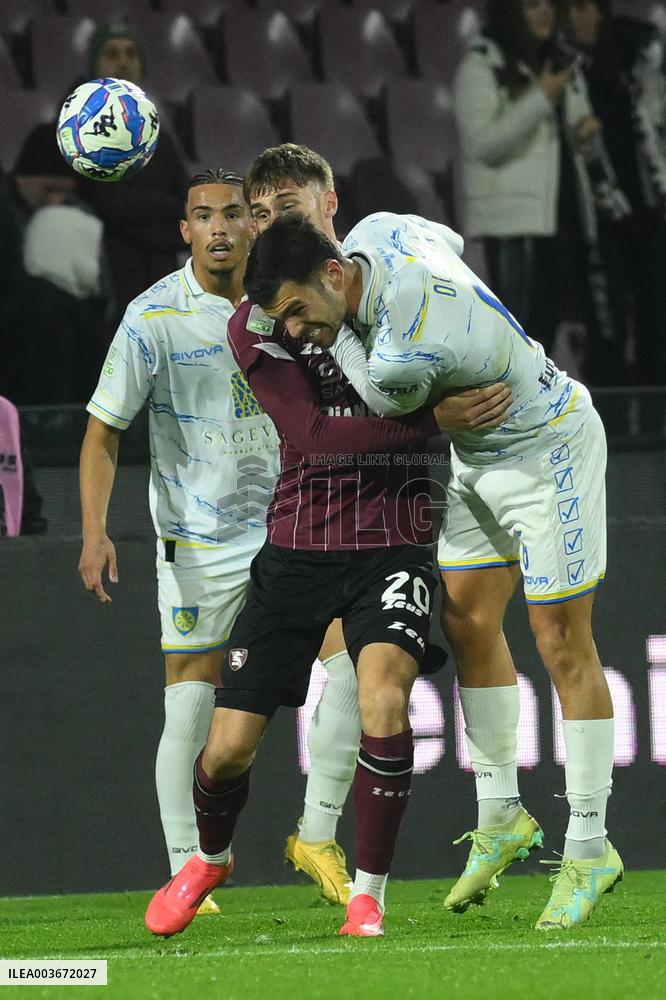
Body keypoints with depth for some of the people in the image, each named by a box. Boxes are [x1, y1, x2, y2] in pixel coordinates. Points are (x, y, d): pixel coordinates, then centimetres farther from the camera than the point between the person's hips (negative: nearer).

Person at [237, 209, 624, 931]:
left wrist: (332, 329, -4)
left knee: (563, 648, -4)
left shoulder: (406, 357, -37)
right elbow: (449, 239, 10)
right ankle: (501, 816, 21)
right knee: (467, 622, 10)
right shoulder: (377, 233, -13)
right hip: (481, 457, 9)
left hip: (549, 448, -9)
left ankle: (589, 851, 3)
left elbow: (386, 403, -13)